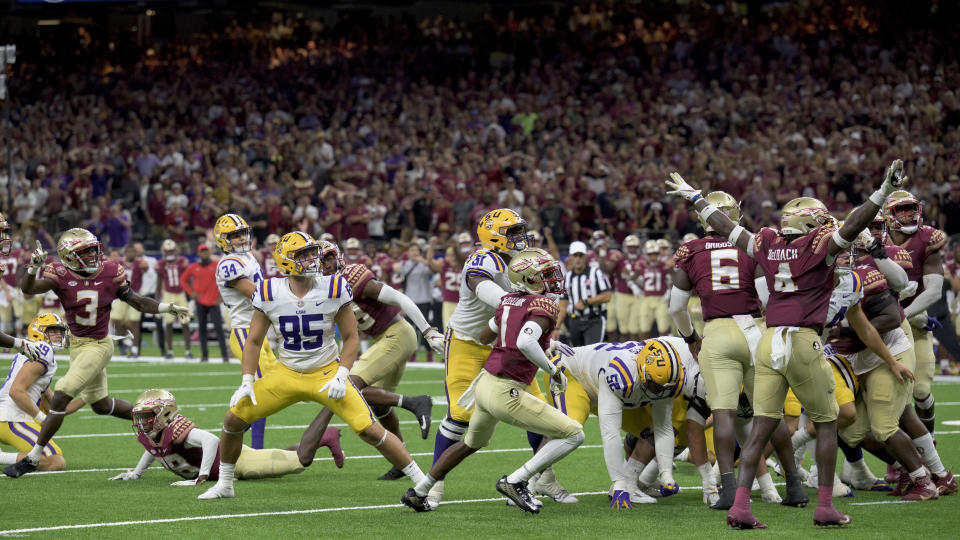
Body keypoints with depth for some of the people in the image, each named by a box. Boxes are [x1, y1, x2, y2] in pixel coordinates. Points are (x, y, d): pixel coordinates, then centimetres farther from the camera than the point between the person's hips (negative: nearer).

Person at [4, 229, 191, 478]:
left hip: (98, 346, -4)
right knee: (100, 404, 19)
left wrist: (170, 307, -6)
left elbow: (137, 301, 2)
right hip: (77, 345, 4)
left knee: (61, 397, -13)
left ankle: (33, 458, -5)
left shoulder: (110, 273, -10)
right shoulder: (60, 275, -12)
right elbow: (28, 288, -28)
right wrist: (34, 268, -48)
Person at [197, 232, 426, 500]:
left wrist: (341, 376, -15)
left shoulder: (333, 290, -14)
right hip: (287, 374, 2)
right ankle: (224, 485, 19)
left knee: (370, 430, -14)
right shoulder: (269, 294, -10)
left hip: (327, 374, -2)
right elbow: (254, 341, 2)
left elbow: (350, 338, -4)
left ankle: (421, 481, -2)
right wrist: (247, 383, -5)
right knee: (234, 419, -3)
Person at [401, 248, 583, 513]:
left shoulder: (508, 301, 10)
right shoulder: (543, 305, -13)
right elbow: (525, 343, -31)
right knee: (573, 434, -4)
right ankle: (515, 481, -7)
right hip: (506, 393, -9)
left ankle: (418, 492, 41)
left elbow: (484, 336, 26)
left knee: (472, 443, 35)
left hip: (486, 383, 9)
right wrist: (553, 370, -17)